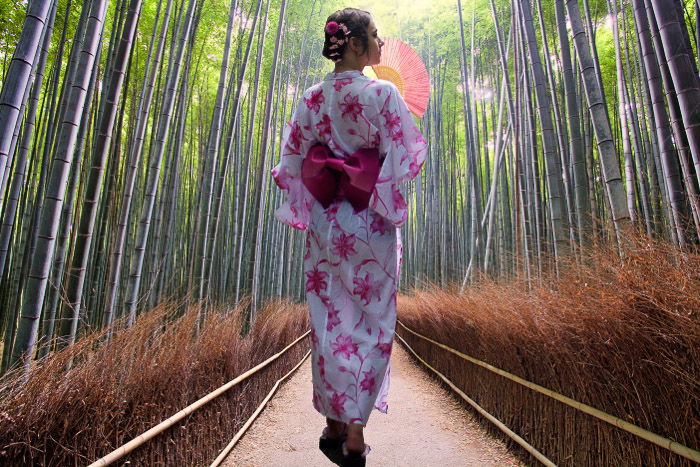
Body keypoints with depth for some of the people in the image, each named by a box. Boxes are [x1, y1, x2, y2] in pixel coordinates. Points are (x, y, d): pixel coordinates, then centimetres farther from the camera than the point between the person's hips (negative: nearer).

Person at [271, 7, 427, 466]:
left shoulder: (312, 98, 7)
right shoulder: (383, 93, -6)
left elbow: (292, 160, 8)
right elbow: (406, 156, -8)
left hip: (324, 222, 4)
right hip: (371, 222, -4)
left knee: (330, 322, 13)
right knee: (370, 324, 7)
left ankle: (334, 426, 26)